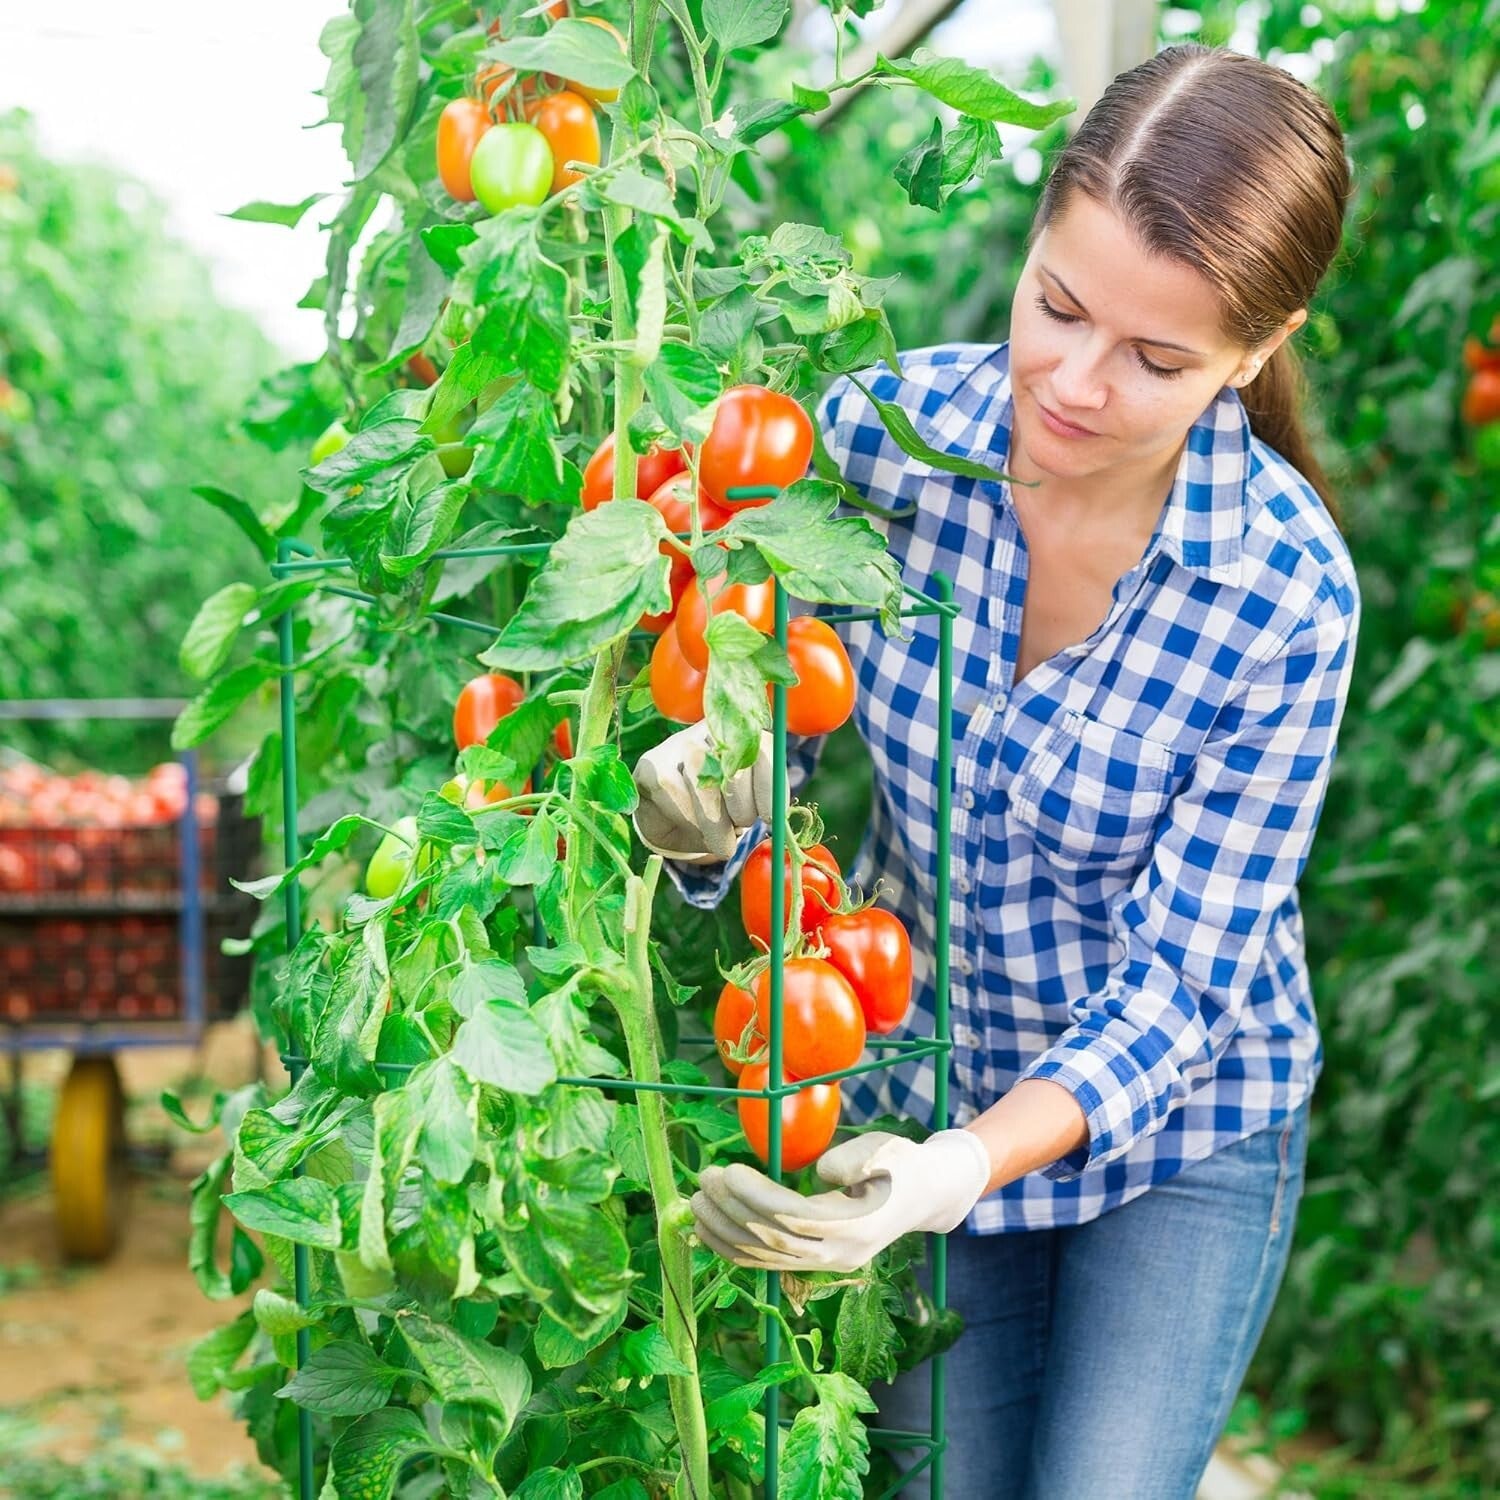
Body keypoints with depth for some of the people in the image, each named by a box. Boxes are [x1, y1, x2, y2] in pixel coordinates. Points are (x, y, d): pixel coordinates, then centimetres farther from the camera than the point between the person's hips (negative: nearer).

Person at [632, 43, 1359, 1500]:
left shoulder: (1287, 594, -24)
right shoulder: (882, 428, -17)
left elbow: (1176, 981, -20)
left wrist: (961, 1169, -35)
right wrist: (709, 793, -29)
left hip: (1180, 1130, -2)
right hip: (916, 1092, 3)